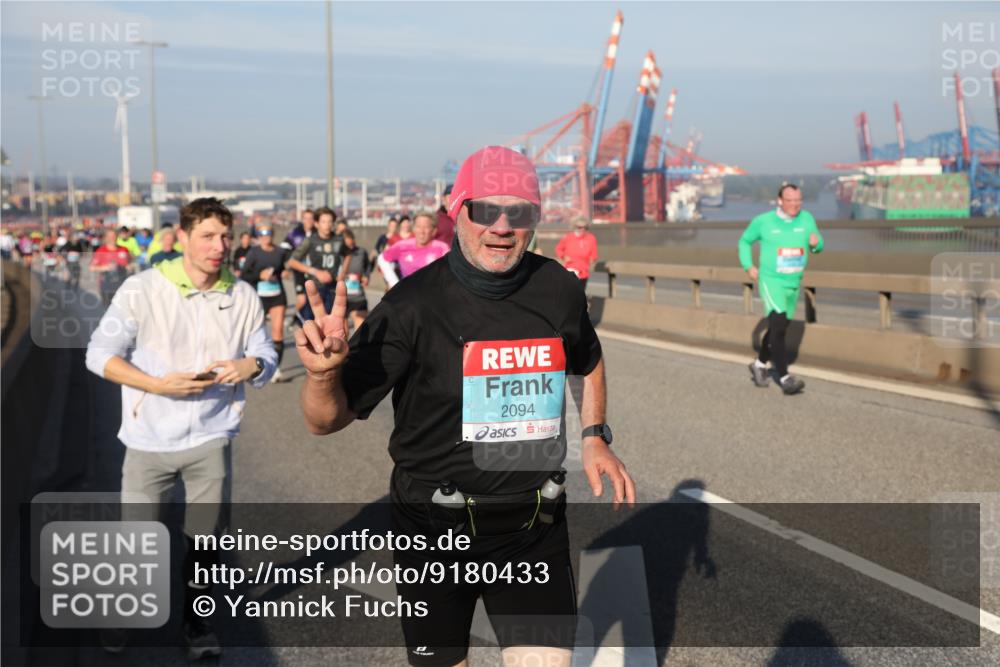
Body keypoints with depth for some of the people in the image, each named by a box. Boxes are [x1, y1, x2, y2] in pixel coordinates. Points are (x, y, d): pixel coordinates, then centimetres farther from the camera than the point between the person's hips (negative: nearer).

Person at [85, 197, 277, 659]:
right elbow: (100, 354, -9)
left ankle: (196, 619, 32)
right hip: (149, 440, -1)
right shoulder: (142, 289, -10)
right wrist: (159, 385, -20)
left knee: (205, 536, 10)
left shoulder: (243, 296, -2)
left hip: (211, 437, 2)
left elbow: (267, 357, 5)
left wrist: (250, 366, -20)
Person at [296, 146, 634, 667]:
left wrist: (595, 437, 10)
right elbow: (329, 420, -13)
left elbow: (588, 361, 21)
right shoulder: (412, 305, -15)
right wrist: (323, 372, -33)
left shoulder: (559, 290, -3)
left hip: (533, 526, 2)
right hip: (434, 524, -2)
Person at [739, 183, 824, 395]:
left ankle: (759, 364, 38)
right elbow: (745, 241, 10)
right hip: (770, 281, -5)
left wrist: (815, 243, -16)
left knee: (778, 328, 17)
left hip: (794, 283, 5)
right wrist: (749, 266, -1)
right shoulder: (763, 221, -6)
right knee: (778, 326, -18)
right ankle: (784, 378, -20)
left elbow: (819, 246, 8)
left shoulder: (806, 218, 2)